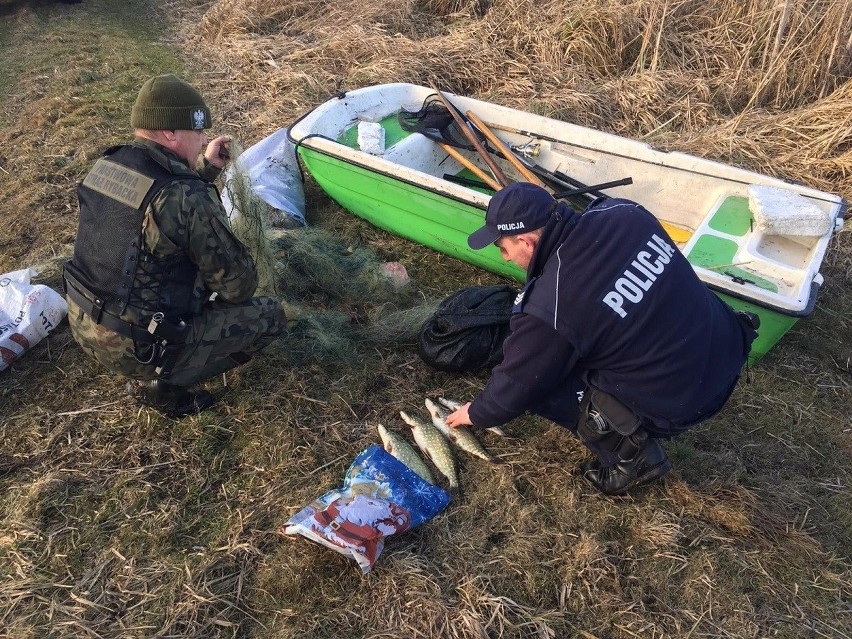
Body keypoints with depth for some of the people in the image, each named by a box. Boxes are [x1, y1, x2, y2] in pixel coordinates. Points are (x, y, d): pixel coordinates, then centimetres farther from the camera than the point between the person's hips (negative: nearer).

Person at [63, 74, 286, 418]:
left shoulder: (107, 166, -2)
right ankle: (163, 381, 4)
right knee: (269, 315, 2)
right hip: (135, 346, -8)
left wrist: (206, 167, 14)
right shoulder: (188, 198, -26)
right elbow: (239, 285, -16)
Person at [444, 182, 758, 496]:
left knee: (537, 381, -1)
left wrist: (476, 414, 11)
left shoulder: (548, 307, -25)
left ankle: (631, 453, 7)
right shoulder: (622, 211, -8)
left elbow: (516, 385, -9)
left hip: (679, 406, -7)